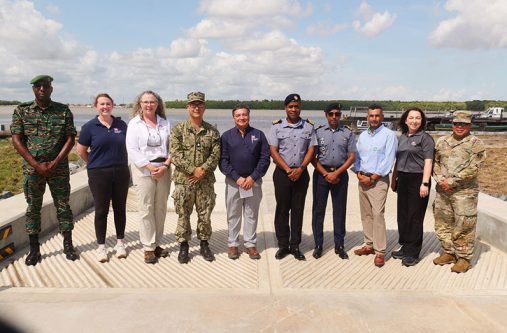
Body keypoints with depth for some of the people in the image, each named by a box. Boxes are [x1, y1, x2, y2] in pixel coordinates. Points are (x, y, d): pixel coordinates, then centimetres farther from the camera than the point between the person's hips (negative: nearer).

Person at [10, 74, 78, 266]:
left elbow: (70, 139, -2)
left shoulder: (64, 111, 1)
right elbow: (17, 140, -2)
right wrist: (37, 165, -11)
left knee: (63, 206, 5)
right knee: (33, 208, 7)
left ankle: (68, 245, 17)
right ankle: (34, 249, 18)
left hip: (59, 168, 0)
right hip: (32, 169, 1)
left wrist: (54, 164, -11)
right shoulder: (22, 111, 3)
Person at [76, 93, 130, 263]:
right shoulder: (89, 126, -3)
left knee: (120, 208, 10)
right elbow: (81, 150, 4)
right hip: (99, 174, -2)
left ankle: (120, 242, 24)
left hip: (121, 172, 2)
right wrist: (95, 163, 7)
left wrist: (120, 163, 9)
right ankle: (101, 246, 17)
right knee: (101, 210, 5)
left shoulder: (121, 124, 4)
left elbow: (127, 145, 15)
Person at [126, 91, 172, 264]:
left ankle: (156, 243, 19)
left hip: (164, 170, 3)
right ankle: (148, 247, 7)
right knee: (146, 209, -2)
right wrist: (150, 167, -14)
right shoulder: (134, 123, 2)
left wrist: (165, 165, -10)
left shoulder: (165, 123, 9)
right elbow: (132, 150, -7)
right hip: (144, 170, -3)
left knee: (161, 208, 7)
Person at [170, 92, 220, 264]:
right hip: (183, 180, -1)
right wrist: (192, 170, -16)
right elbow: (176, 154, -9)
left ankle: (204, 244, 27)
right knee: (183, 215, 7)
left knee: (205, 214, 10)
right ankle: (183, 246, 22)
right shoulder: (178, 129, 0)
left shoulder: (212, 131, 6)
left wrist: (203, 170, -15)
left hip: (206, 181, 2)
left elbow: (216, 155, -1)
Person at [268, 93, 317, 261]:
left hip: (301, 174, 1)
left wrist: (300, 169, -12)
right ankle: (283, 245, 15)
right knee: (282, 210, 5)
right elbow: (273, 151, -4)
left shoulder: (308, 127, 6)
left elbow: (311, 151, 2)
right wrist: (288, 170, -11)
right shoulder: (277, 127, 1)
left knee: (298, 210, 6)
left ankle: (295, 246, 16)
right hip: (282, 173, -1)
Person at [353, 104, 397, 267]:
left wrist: (372, 178, -12)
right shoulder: (362, 136, 14)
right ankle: (369, 245, 20)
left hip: (379, 180, -6)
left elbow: (388, 160, -11)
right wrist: (359, 174, -2)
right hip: (363, 179, 6)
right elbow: (357, 157, 14)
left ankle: (380, 252, -5)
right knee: (366, 214, 10)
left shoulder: (389, 135, -5)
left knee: (377, 214, -11)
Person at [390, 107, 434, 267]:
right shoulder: (402, 137, 13)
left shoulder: (425, 138, -6)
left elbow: (428, 162, -12)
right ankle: (405, 248, 26)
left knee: (415, 217, 0)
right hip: (403, 180, 7)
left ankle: (413, 253, 11)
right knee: (402, 215, 12)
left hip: (417, 180, -6)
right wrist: (394, 179, 17)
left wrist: (425, 183, -19)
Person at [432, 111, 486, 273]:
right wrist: (440, 180, -5)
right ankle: (449, 253, 30)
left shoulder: (476, 143, -4)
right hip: (442, 191, 5)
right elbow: (434, 162, 12)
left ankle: (464, 258, 16)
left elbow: (472, 169, -13)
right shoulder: (442, 141, 11)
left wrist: (451, 182, -15)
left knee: (463, 226, 1)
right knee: (443, 223, 14)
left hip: (464, 192, -5)